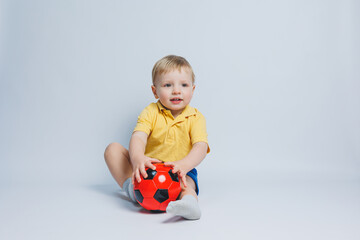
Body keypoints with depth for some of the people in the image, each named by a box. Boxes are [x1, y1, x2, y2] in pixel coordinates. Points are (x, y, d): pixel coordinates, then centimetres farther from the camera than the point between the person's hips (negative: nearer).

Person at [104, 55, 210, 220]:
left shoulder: (196, 118, -7)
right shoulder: (151, 112, -6)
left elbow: (201, 147, -22)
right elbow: (138, 137, -23)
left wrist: (184, 165, -45)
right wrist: (137, 158, -48)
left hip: (180, 170, -2)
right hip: (149, 168, 3)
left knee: (185, 183, -37)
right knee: (113, 149, -8)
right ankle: (130, 186, -23)